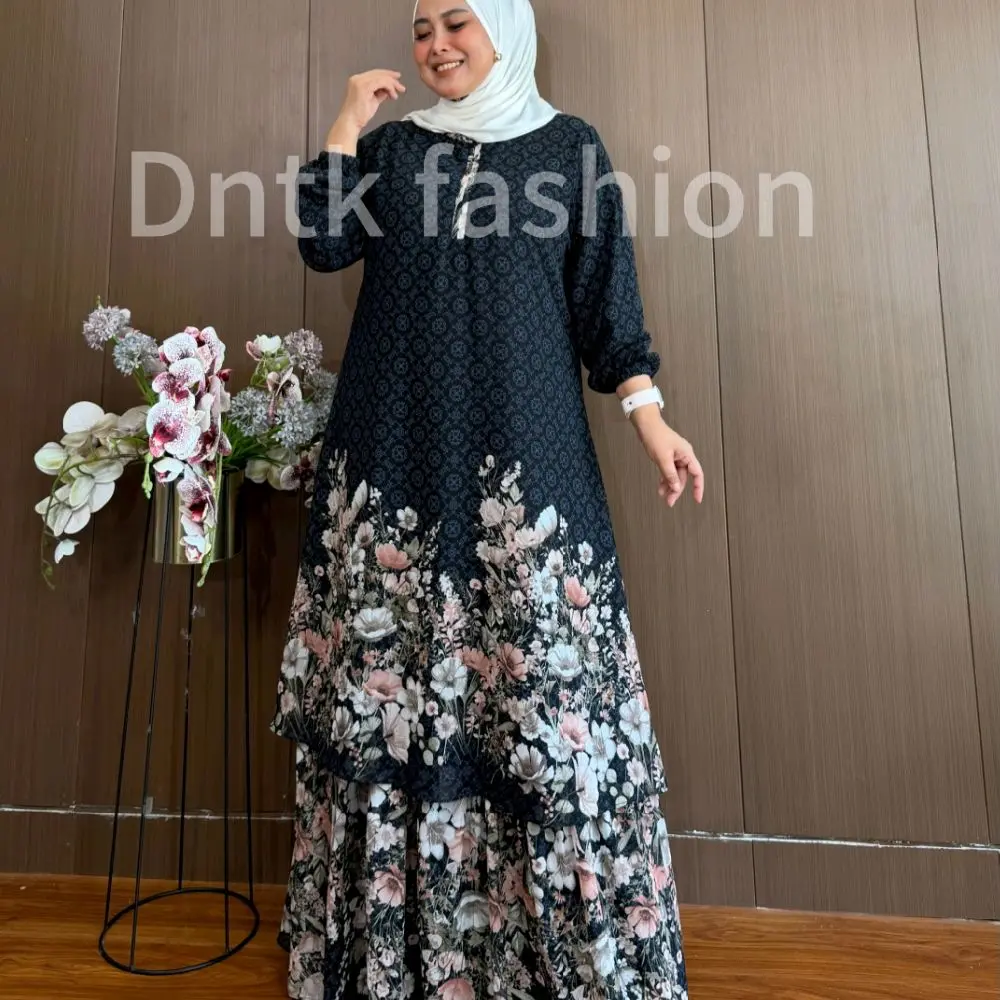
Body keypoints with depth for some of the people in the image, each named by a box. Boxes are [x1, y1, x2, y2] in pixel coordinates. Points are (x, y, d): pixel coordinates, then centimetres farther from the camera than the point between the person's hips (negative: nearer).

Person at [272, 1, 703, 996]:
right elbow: (324, 244, 6)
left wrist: (647, 413, -3)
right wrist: (348, 122, 7)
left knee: (537, 677, -5)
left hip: (522, 442, -1)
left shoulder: (569, 146, 15)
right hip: (395, 446, 2)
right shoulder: (392, 146, 20)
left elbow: (603, 298, 7)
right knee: (392, 676, 0)